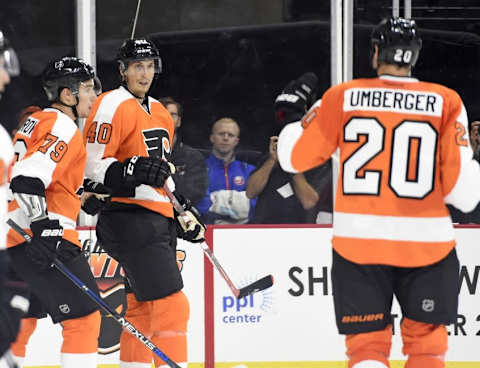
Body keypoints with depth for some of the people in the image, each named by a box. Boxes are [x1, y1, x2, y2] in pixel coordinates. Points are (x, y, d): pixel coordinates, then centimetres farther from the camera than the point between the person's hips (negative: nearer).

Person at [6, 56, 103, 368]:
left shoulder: (35, 121, 20)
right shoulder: (62, 127, -10)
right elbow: (29, 178, -23)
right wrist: (44, 228, -29)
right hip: (39, 238, -10)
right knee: (84, 316, -8)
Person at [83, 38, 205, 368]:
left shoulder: (160, 113, 21)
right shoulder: (112, 106, -9)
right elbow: (92, 166, -16)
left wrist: (184, 212, 25)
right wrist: (132, 171, -31)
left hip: (159, 220, 10)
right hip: (131, 219, -10)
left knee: (144, 310, 13)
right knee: (171, 304, -16)